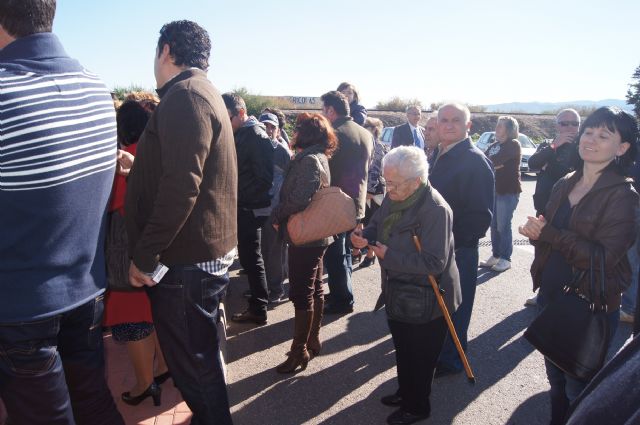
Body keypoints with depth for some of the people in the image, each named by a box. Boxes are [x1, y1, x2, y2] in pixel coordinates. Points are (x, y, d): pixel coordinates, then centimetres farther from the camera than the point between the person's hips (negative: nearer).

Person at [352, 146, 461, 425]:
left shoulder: (435, 210, -29)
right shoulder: (394, 196, -5)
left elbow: (435, 263, -32)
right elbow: (378, 223, 10)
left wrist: (389, 256, -28)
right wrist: (365, 236, -13)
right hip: (398, 292, 8)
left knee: (420, 357, 14)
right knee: (402, 349, 27)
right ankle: (405, 392, 50)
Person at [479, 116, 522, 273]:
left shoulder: (513, 144, -9)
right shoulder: (493, 145, 14)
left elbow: (495, 160, -21)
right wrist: (496, 164, -12)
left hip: (509, 191, -7)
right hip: (494, 189, 7)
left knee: (503, 226, -3)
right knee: (494, 225, 9)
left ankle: (505, 259, 7)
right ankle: (495, 256, 19)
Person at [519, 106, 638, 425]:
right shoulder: (565, 185, 5)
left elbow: (604, 257, -23)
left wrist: (547, 233, -24)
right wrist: (535, 231, -10)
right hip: (551, 297, 6)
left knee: (579, 390, 12)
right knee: (555, 378, 24)